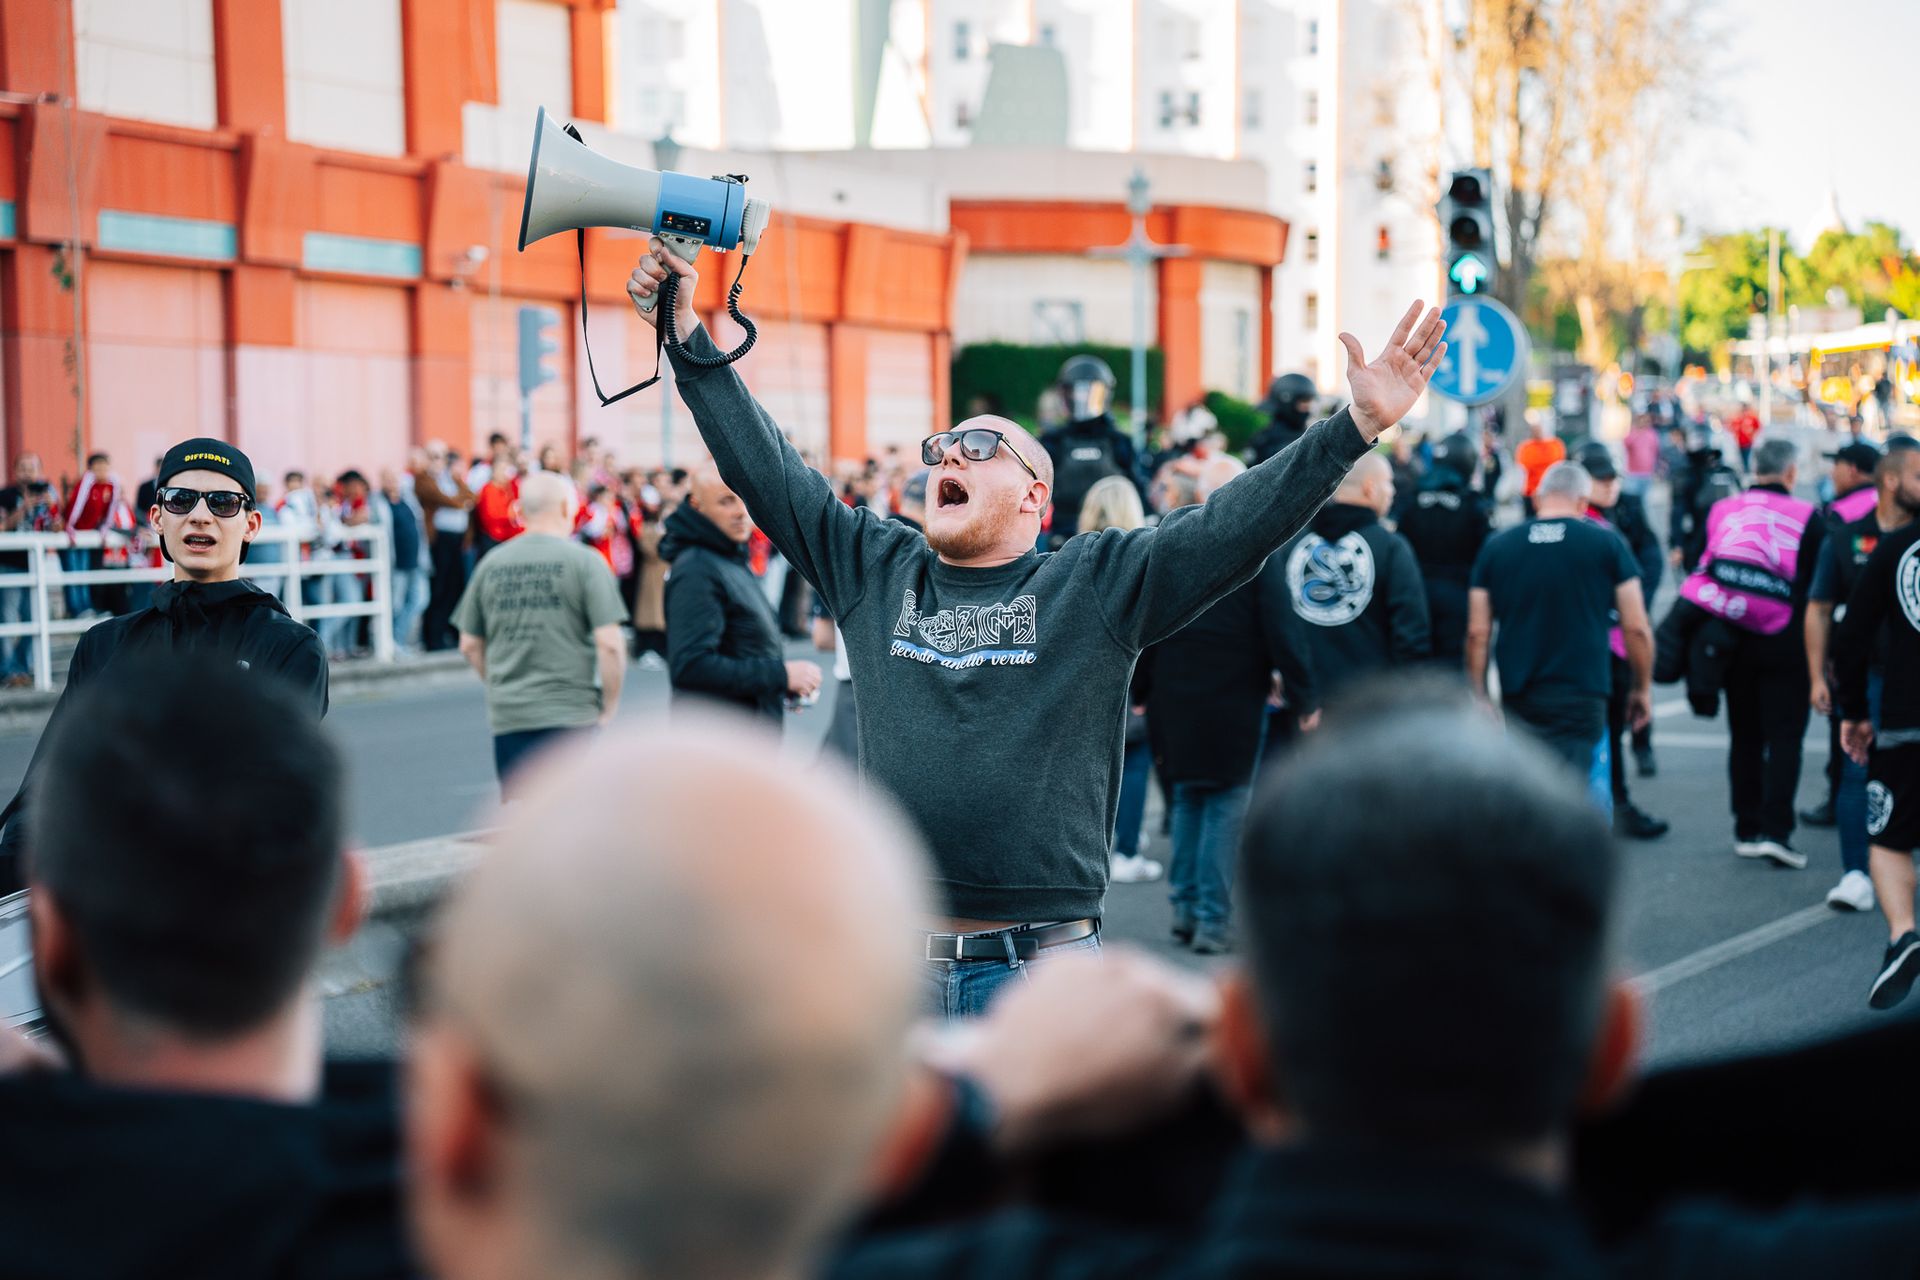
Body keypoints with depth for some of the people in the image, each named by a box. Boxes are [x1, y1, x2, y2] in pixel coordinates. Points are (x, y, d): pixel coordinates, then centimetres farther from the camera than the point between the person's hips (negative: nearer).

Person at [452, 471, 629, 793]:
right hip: (570, 715, -4)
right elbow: (609, 643, -11)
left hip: (507, 718, 4)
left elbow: (470, 645, 13)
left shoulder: (491, 564, 8)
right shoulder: (584, 561, -5)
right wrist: (610, 706, 0)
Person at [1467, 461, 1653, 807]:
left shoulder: (1497, 546, 6)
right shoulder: (1607, 543, 0)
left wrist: (1478, 696, 10)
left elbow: (1477, 633, 4)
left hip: (1517, 698, 3)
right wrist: (1643, 688, 13)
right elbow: (1636, 628, 0)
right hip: (1582, 697, -3)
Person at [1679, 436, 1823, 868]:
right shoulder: (1806, 517, -7)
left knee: (1745, 737, 12)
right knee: (1784, 738, 0)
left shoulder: (1721, 512, 3)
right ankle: (1776, 830, -9)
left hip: (1731, 639, 4)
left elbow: (1700, 569, 8)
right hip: (1785, 645, -4)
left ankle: (1747, 830, 15)